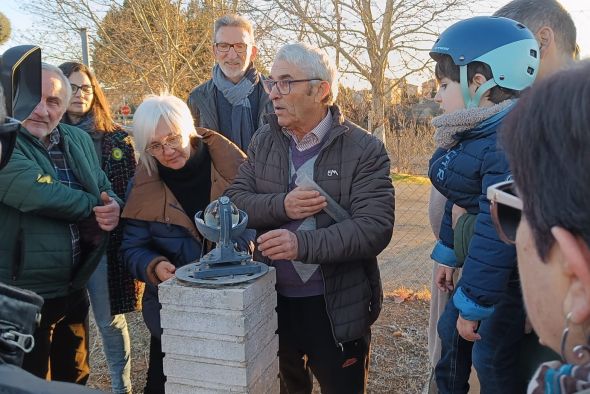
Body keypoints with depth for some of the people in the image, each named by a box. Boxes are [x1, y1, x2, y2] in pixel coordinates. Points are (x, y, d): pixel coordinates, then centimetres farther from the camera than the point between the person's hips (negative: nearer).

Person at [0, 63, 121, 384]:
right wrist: (97, 208, -14)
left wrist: (114, 207, -14)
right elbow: (39, 195, -29)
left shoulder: (79, 140, 8)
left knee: (74, 378, 22)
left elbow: (107, 192, 11)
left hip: (73, 291, 7)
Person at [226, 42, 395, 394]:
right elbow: (234, 200, -1)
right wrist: (281, 206, -21)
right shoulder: (263, 141, 2)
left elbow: (375, 228, -22)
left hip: (337, 306, -4)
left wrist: (303, 243, -34)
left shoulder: (364, 149, -13)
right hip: (272, 300, 5)